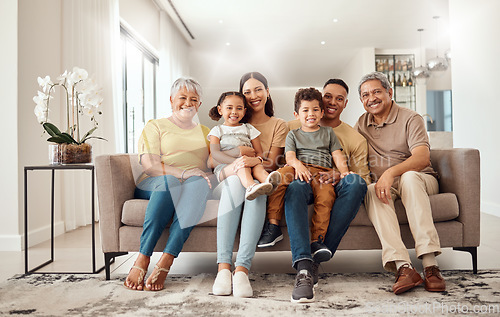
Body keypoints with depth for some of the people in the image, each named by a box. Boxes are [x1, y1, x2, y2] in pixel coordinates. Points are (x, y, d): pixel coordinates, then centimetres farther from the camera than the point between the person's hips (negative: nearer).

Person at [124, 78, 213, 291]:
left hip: (195, 186, 2)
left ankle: (165, 263, -42)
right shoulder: (155, 126, 15)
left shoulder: (205, 132, 27)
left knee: (199, 183, -35)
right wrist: (183, 172, -17)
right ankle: (142, 260, -40)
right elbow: (149, 166, -2)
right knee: (169, 180, -38)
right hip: (154, 186, -2)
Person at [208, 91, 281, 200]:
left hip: (248, 164, 3)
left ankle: (268, 180, -66)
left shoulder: (249, 129, 24)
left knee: (257, 166, -33)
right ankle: (251, 187, -67)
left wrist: (257, 159, -12)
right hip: (224, 168, -2)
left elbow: (259, 152, 17)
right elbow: (215, 153, -1)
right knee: (242, 167, -37)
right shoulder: (217, 130, 16)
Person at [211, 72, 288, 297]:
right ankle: (223, 266, -43)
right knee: (236, 178, -36)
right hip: (228, 182, 1)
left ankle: (242, 268, -45)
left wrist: (255, 161, -23)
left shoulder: (279, 126, 16)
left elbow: (272, 163, 2)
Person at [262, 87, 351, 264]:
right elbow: (290, 156, 6)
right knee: (279, 176, -35)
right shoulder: (293, 134, 23)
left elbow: (337, 155, 18)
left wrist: (344, 170, -4)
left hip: (322, 172, 1)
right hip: (299, 170, 0)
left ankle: (317, 240, -31)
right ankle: (273, 225, -32)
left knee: (326, 195, -34)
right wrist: (298, 165, -18)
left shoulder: (328, 133, 27)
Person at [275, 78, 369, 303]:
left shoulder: (355, 139, 15)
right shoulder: (296, 128, 15)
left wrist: (338, 177, -16)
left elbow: (363, 178, 8)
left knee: (355, 182, -33)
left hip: (334, 189, 1)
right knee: (295, 186, -37)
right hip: (305, 184, -1)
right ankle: (304, 268, -46)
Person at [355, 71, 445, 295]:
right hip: (384, 184, 3)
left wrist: (391, 172, -36)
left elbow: (423, 158, -18)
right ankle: (403, 267, -47)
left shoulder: (410, 119, -3)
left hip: (419, 179, -2)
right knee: (372, 191, -33)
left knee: (409, 177, -38)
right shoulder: (361, 124, 14)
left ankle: (430, 265, -45)